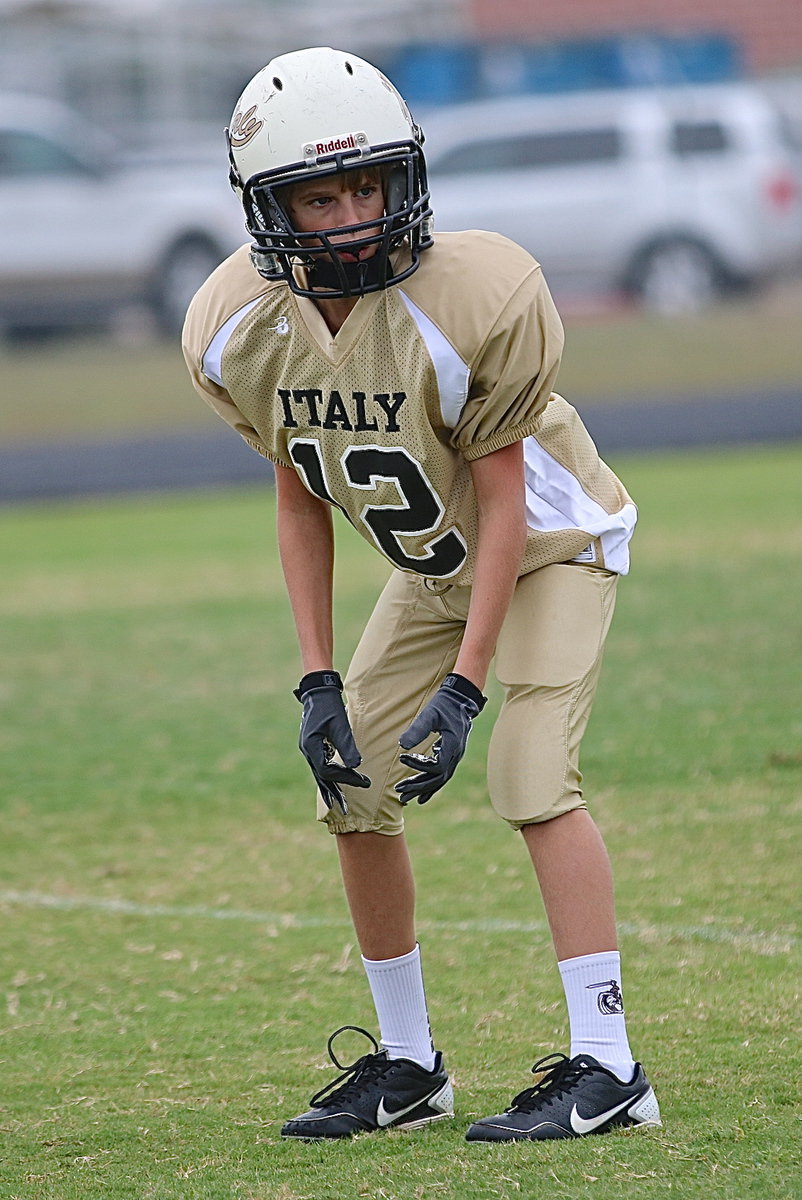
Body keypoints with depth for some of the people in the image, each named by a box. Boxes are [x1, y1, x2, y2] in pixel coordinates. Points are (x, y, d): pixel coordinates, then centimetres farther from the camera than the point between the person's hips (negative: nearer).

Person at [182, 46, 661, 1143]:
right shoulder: (238, 333, -19)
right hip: (428, 569, 6)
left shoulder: (478, 298, -34)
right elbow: (301, 498, -5)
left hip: (550, 545, -6)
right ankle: (408, 1069, 17)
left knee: (531, 775, -21)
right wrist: (319, 681, -9)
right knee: (354, 788, 2)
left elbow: (502, 501, -24)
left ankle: (606, 1067, -20)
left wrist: (464, 688, -26)